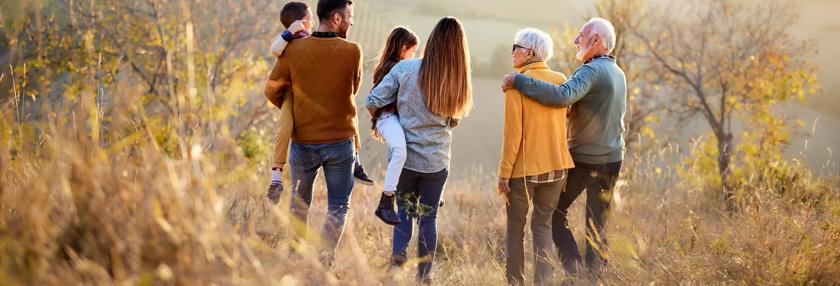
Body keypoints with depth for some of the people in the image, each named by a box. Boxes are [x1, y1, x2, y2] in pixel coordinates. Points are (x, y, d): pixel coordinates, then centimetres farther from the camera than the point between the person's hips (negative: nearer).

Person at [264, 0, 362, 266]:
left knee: (299, 203, 19)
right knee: (338, 206, 10)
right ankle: (325, 261, -2)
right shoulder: (352, 52, -11)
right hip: (340, 141, -1)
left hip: (303, 141, 1)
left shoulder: (294, 50, -9)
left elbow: (272, 89, 2)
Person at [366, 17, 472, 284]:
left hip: (404, 157, -1)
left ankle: (398, 257, -5)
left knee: (404, 211, 16)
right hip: (437, 161, 1)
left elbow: (373, 102, -10)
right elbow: (453, 120, 7)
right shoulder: (457, 82, -7)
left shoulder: (405, 69, -14)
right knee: (429, 217, 13)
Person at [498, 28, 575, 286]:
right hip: (556, 167, 4)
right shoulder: (561, 80, 2)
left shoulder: (517, 83, -12)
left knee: (516, 228, 9)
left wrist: (504, 172, -9)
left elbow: (513, 133, -13)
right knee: (543, 225, 13)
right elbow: (565, 118, 7)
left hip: (524, 168, -4)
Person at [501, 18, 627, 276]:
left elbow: (563, 95, -35)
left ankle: (573, 268, -1)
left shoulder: (591, 71, -18)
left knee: (555, 210, 8)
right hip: (613, 159, 7)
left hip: (583, 158, -7)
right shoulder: (618, 73, 11)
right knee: (597, 225, 13)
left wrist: (519, 81, -32)